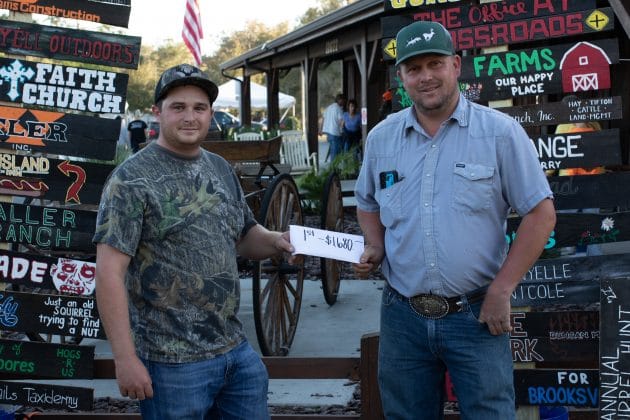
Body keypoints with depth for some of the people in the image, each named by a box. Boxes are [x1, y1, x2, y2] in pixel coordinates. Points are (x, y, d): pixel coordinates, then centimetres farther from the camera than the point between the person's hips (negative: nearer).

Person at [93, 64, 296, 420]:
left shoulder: (221, 169, 10)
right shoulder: (132, 179, -11)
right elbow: (110, 273, -15)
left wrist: (276, 241, -2)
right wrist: (126, 359, -19)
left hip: (239, 351, 7)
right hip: (173, 363, -6)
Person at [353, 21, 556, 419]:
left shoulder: (501, 132, -6)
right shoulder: (381, 138, 6)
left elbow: (541, 213, -5)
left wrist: (501, 289, -11)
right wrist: (375, 248, 1)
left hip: (476, 316, -3)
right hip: (401, 316, 4)